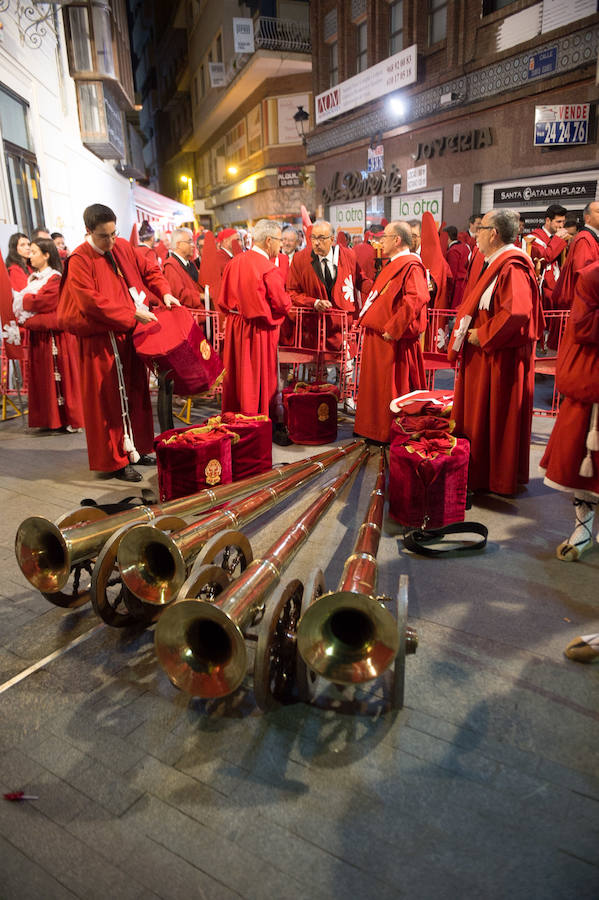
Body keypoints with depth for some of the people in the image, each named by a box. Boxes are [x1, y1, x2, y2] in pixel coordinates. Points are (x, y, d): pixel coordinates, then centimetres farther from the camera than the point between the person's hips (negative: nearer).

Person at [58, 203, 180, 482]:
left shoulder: (123, 247, 7)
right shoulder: (80, 260, -11)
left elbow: (148, 271, 16)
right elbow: (91, 301, -19)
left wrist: (164, 292, -3)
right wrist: (131, 315, -21)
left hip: (130, 333, 7)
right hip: (101, 339, -6)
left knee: (136, 392, 12)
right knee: (109, 398, 0)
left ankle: (137, 448, 26)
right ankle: (114, 461, 9)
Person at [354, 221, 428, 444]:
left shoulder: (411, 267, -15)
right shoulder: (392, 265, 17)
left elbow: (415, 299, -26)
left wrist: (392, 329, -26)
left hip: (393, 340, -10)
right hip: (377, 336, 10)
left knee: (392, 386, -1)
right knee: (376, 383, 16)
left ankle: (391, 433, 10)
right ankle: (375, 428, 27)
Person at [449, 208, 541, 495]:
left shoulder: (512, 267, -19)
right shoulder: (484, 262, 11)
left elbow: (516, 313, -29)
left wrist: (483, 335, -19)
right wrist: (465, 329, 7)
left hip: (501, 357, -10)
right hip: (478, 353, 10)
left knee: (498, 417, 2)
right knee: (474, 413, 16)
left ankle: (498, 479, 16)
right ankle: (475, 469, 29)